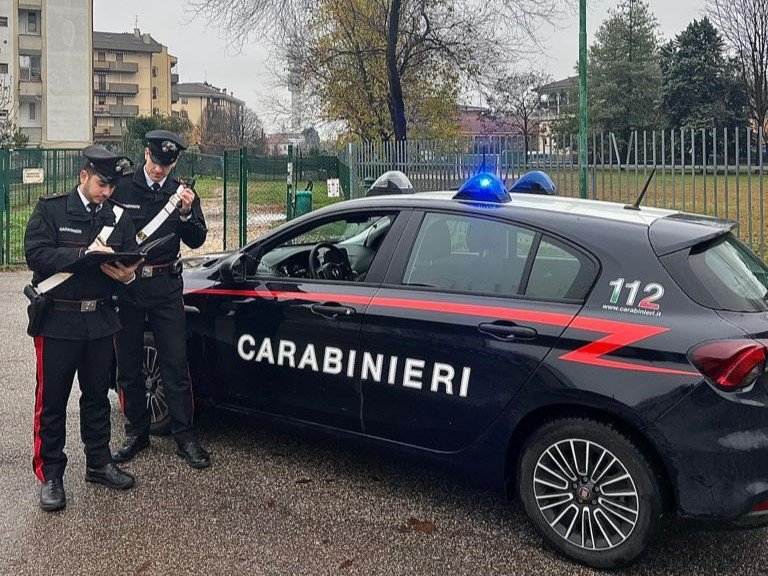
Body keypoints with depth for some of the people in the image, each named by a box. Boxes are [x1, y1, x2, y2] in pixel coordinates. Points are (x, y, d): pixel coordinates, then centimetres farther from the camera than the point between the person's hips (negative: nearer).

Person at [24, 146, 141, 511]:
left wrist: (128, 274, -16)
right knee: (52, 400, 2)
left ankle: (99, 464, 29)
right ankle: (50, 476, 13)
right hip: (58, 320, -4)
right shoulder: (50, 210, -3)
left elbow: (131, 263, 7)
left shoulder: (118, 217, 8)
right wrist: (84, 254, -24)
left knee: (98, 396, 15)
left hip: (101, 320, 4)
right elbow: (35, 254, -15)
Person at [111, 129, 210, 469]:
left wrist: (186, 212, -16)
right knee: (128, 365, 9)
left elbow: (196, 241, 1)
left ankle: (185, 437, 7)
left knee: (175, 363, -1)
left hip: (165, 286, 0)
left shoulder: (182, 193, 5)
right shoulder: (122, 188, 0)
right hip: (126, 284, 0)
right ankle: (136, 432, 22)